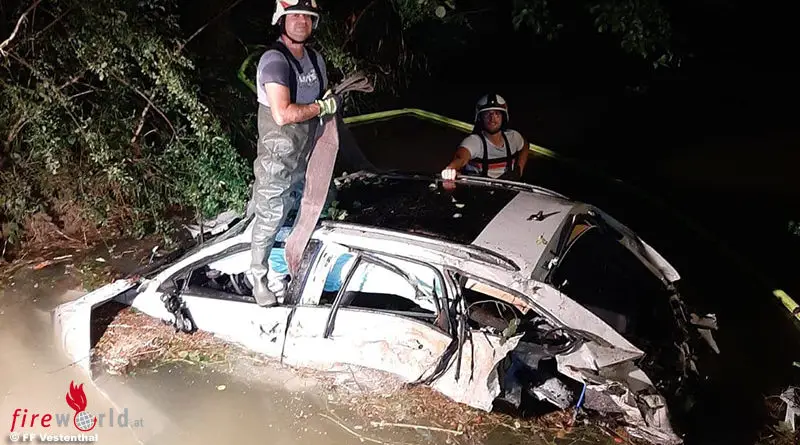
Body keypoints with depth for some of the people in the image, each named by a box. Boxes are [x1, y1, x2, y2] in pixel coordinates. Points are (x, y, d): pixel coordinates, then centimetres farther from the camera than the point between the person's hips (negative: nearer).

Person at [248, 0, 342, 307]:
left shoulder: (316, 59, 6)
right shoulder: (274, 59, -20)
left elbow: (327, 101, 18)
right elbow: (283, 114, -30)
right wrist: (325, 106, -20)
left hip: (306, 156, 8)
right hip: (278, 159, -8)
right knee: (269, 220, 3)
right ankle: (259, 276, 20)